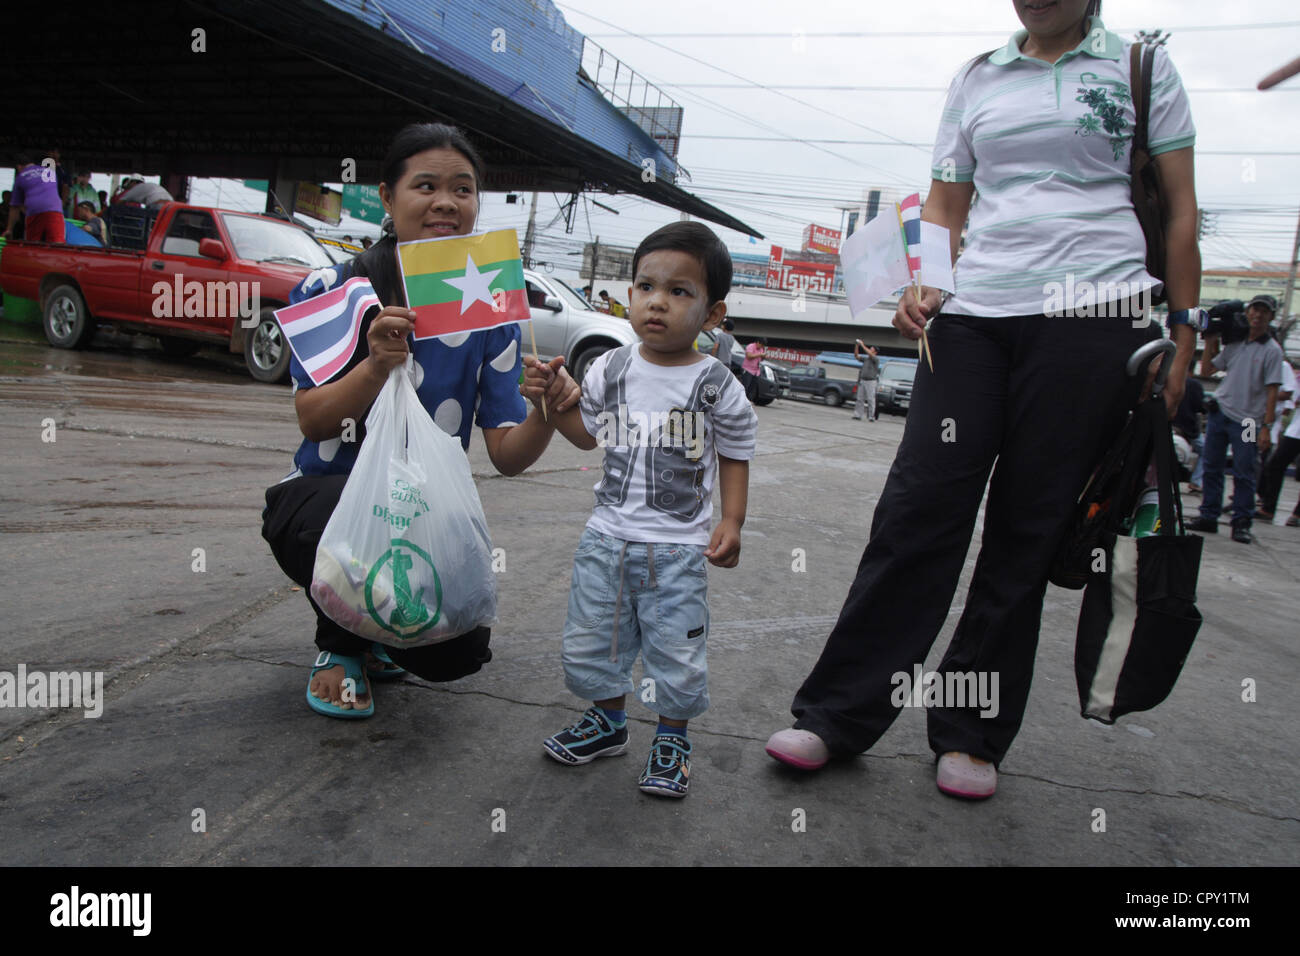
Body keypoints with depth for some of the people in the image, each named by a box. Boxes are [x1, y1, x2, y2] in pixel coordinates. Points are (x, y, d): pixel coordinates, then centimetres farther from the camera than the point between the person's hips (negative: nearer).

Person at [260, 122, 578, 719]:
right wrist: (378, 364, -32)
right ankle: (338, 642, -1)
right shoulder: (329, 290, -7)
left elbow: (506, 456, -10)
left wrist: (546, 415, -32)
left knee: (459, 654, -19)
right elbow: (312, 422, -14)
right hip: (323, 498, -1)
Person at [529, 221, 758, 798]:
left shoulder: (717, 385, -8)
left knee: (675, 649, 5)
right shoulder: (611, 370, 2)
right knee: (592, 637, 16)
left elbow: (735, 457, 0)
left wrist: (731, 522, -9)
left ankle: (672, 738, 29)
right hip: (607, 537, 4)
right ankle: (608, 721, 39)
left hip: (678, 546, -4)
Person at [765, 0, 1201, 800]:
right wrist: (924, 289, -1)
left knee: (1029, 531, -1)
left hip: (1091, 313, -1)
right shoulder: (977, 78, 19)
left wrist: (1183, 338, 1)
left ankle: (973, 734, 12)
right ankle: (838, 717, 2)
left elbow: (1180, 212, 9)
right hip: (974, 314, 2)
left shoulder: (1141, 65, 12)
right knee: (918, 508, -6)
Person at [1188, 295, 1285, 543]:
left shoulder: (1272, 350, -2)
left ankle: (1242, 524, 5)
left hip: (1246, 420, -5)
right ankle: (1208, 517, 14)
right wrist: (1209, 344, 9)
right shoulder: (1234, 344, 11)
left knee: (1244, 474, -3)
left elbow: (1272, 391, -7)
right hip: (1219, 411, 5)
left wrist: (1266, 427, -12)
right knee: (1212, 467, 6)